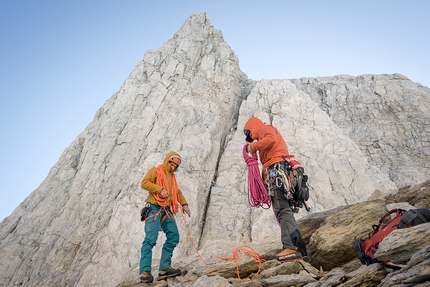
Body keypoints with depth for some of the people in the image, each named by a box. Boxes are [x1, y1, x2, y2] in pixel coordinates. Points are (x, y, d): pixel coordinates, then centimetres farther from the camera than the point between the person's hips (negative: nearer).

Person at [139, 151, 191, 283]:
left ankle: (164, 268, 5)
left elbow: (177, 192, 32)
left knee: (174, 237, 0)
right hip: (154, 209, -8)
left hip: (167, 211, 8)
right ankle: (145, 271, -14)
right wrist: (160, 189, -19)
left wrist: (184, 204, 18)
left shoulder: (172, 177, 24)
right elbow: (144, 183, -11)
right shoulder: (155, 171, 3)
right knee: (151, 239, -16)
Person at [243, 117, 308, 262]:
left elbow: (271, 139, -14)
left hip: (277, 170, -9)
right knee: (283, 210, 1)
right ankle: (299, 250, -5)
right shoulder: (267, 134, 37)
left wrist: (253, 146, -5)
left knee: (282, 210, -20)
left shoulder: (265, 128, 11)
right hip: (278, 173, 9)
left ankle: (292, 248, -29)